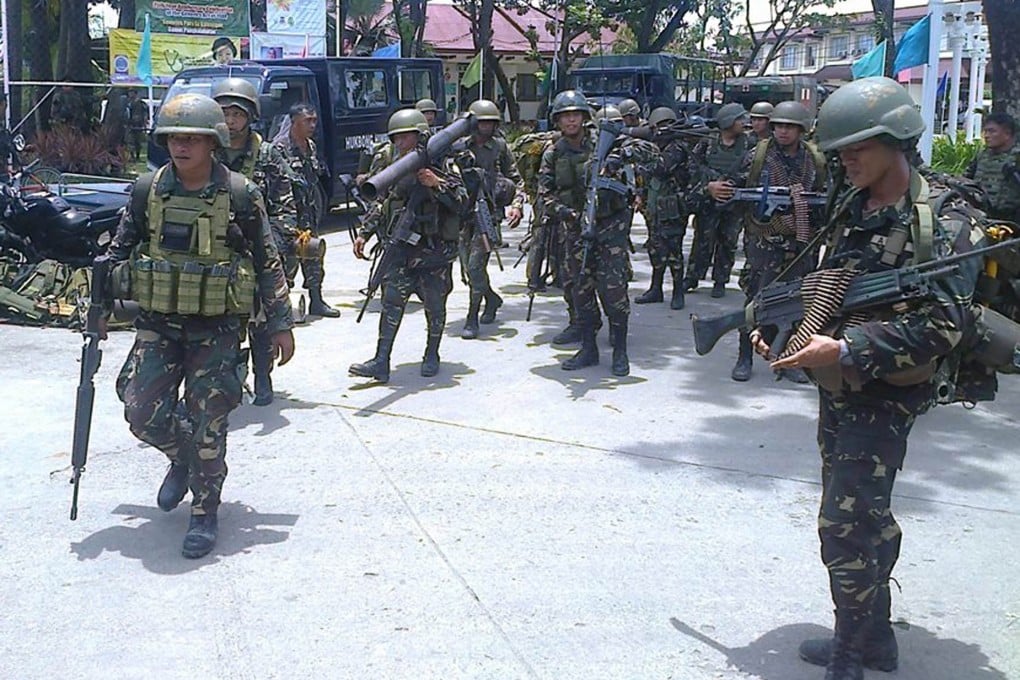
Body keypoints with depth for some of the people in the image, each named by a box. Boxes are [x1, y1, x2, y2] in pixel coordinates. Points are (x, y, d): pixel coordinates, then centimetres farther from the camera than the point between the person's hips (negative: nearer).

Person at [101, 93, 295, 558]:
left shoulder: (240, 195, -6)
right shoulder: (147, 190, 1)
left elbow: (267, 263, 0)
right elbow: (119, 250, 12)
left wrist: (280, 324, 0)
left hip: (216, 327, -3)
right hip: (158, 322, 3)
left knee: (207, 423, -1)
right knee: (142, 410, -4)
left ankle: (205, 515, 15)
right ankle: (182, 459, 29)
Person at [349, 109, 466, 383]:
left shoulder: (441, 163, -4)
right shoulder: (390, 163, 9)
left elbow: (461, 202, -11)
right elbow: (379, 203, 17)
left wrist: (437, 183, -24)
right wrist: (363, 233, 11)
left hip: (435, 247, -3)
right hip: (401, 245, 3)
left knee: (434, 304, 6)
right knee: (392, 299, -7)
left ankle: (432, 356, 25)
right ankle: (381, 361, -8)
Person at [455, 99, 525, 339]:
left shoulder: (500, 147, 3)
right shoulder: (460, 147, 4)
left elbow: (516, 180, 9)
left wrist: (517, 205, -5)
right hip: (464, 212, 3)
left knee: (476, 265, -12)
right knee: (468, 266, 11)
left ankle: (472, 319, -5)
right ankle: (491, 298, 38)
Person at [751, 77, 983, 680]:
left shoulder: (942, 222, -16)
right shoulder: (851, 210, 9)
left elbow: (942, 326, -23)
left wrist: (845, 349, -27)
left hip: (884, 398, -8)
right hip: (838, 389, 8)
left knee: (846, 529, -6)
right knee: (866, 519, 18)